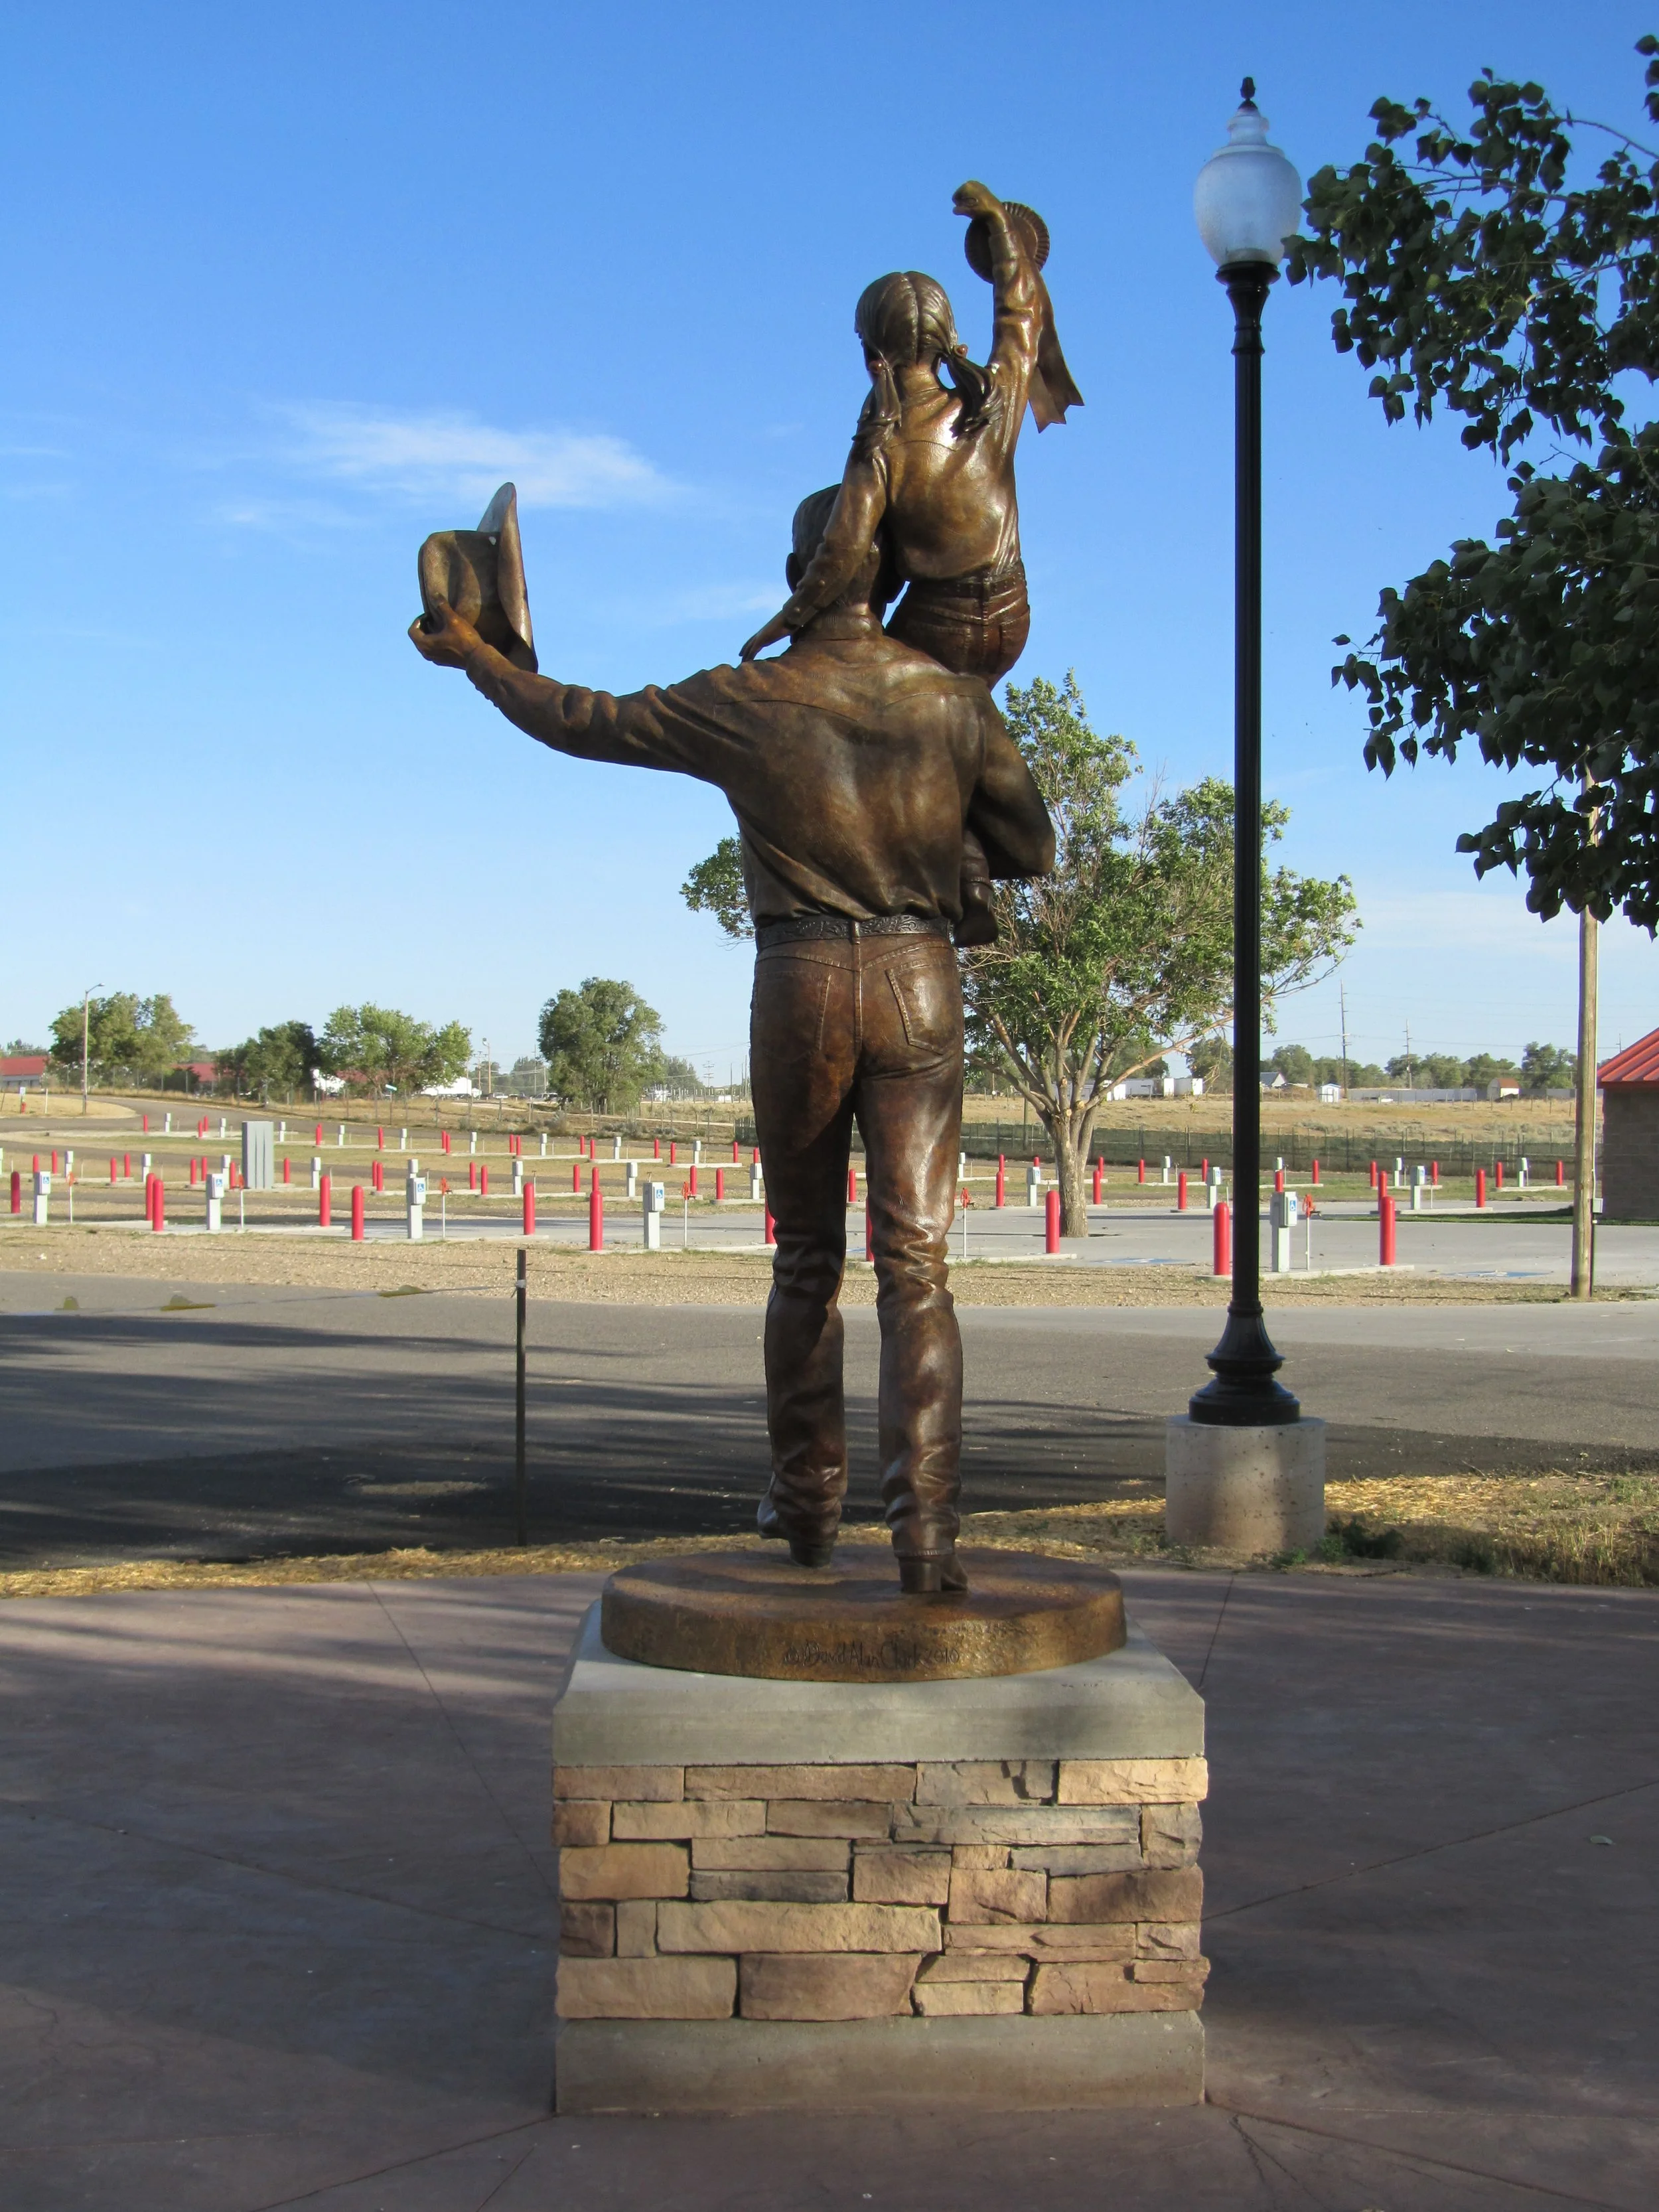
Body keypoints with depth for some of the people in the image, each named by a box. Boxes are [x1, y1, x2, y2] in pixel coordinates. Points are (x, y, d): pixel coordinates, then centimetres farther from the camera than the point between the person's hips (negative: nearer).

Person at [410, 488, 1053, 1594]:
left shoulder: (742, 702, -2)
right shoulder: (955, 698, 1)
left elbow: (578, 721, 9)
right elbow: (1031, 853, 7)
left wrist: (475, 655, 25)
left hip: (798, 986, 0)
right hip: (921, 983, 0)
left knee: (807, 1259, 16)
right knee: (916, 1264, -4)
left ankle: (807, 1503, 25)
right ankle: (926, 1530, -14)